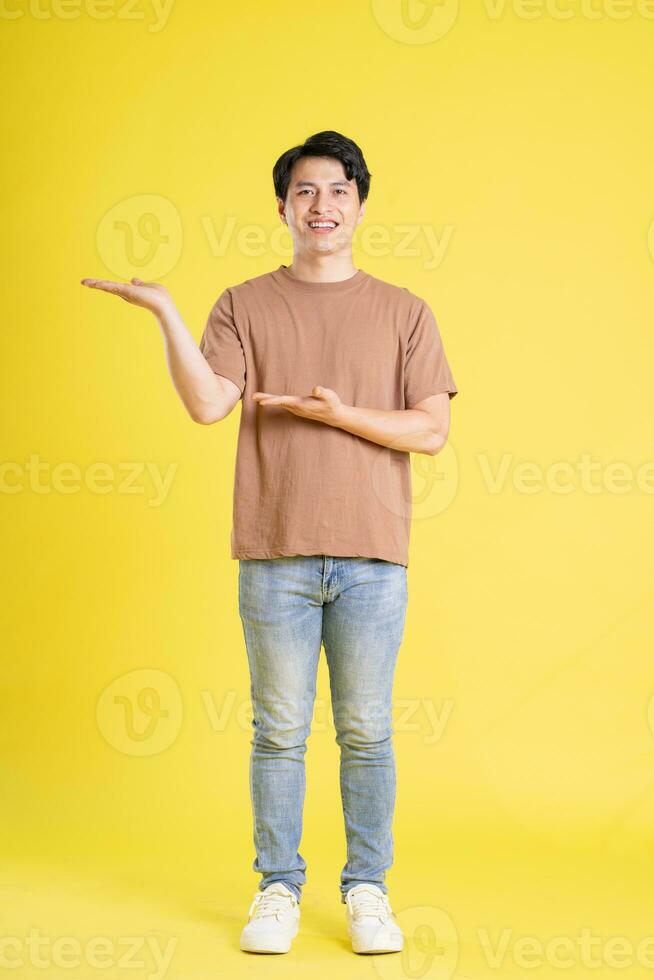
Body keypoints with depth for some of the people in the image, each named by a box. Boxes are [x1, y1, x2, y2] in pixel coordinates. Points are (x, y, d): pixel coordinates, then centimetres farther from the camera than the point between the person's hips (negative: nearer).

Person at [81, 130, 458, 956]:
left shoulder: (402, 312, 8)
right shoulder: (244, 306, 8)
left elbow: (431, 430, 1)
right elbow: (206, 404, -7)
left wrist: (338, 414, -9)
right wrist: (166, 313, -14)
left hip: (372, 555, 0)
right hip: (275, 554, 0)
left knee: (366, 733, 6)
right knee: (280, 729, 6)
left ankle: (367, 891, 18)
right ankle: (278, 888, 19)